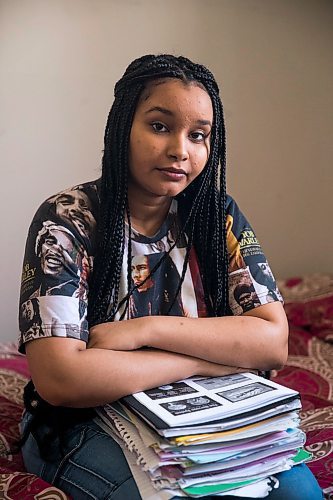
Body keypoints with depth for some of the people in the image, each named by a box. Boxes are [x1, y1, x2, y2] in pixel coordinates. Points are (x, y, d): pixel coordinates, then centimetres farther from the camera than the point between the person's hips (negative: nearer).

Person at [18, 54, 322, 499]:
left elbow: (274, 341, -12)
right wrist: (212, 354, -20)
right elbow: (57, 379, -26)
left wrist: (146, 329, -22)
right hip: (85, 423, -3)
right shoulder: (67, 221, -15)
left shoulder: (219, 216, -2)